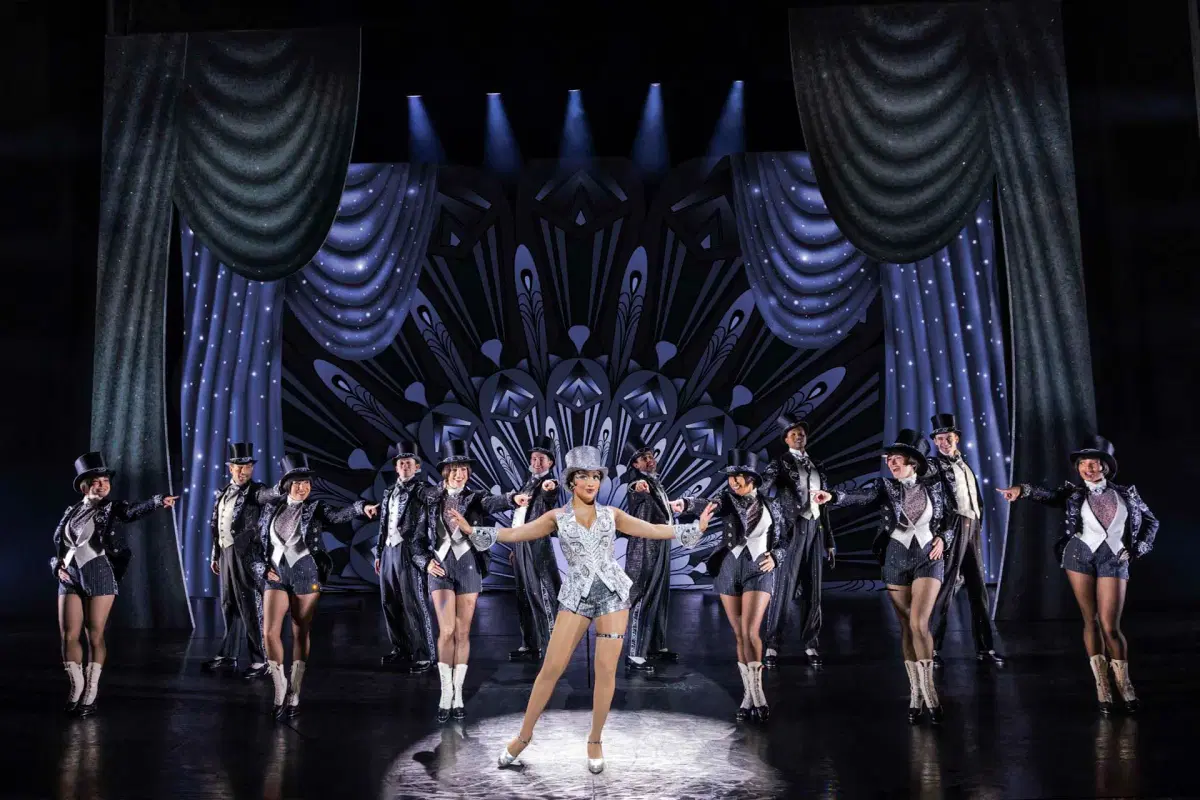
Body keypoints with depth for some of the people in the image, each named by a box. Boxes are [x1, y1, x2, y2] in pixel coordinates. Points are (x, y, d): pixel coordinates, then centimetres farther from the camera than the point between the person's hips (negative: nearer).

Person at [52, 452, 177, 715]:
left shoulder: (111, 507, -1)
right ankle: (76, 689, 19)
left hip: (99, 577, -3)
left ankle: (90, 694, 9)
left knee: (95, 636, 0)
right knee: (69, 636, 3)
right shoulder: (71, 511, 10)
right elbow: (58, 542, 16)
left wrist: (159, 501, -40)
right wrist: (58, 565, -3)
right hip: (70, 578, 4)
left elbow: (133, 511, -21)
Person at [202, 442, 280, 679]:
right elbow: (216, 526, 19)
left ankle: (260, 661, 0)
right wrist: (215, 555, 19)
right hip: (227, 553, 7)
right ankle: (228, 655, 27)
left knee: (251, 608, -5)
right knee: (229, 606, 15)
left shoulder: (254, 491, -7)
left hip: (245, 554, -7)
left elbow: (271, 493, -30)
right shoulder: (223, 492, 15)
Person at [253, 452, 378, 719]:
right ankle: (281, 691, 9)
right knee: (270, 632, -7)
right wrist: (263, 567, -2)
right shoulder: (271, 508, 8)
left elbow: (339, 515, -19)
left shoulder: (316, 508, 0)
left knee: (301, 633, 3)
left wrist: (361, 508, -38)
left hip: (305, 574, -2)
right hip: (276, 575, 2)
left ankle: (294, 695, 12)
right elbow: (260, 541, 13)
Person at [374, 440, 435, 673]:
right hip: (389, 551, 7)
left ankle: (423, 656, -1)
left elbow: (423, 524, -10)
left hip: (409, 552, -7)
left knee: (414, 605, -6)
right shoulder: (389, 492, 17)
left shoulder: (422, 491, -3)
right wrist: (379, 553, 15)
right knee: (390, 604, 10)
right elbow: (383, 525, 19)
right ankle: (401, 649, 23)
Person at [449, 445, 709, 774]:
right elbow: (513, 534, 0)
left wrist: (696, 527, 5)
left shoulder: (611, 515, 7)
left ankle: (595, 740, 17)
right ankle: (524, 735, 14)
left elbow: (655, 530, 10)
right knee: (552, 667, -3)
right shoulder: (557, 517, 3)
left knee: (606, 669, -1)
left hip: (613, 593, 1)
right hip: (576, 597, -1)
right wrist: (471, 529, -10)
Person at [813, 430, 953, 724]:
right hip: (896, 559, 1)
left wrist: (942, 539, -8)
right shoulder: (884, 485, -1)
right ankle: (915, 693, 16)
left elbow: (948, 522, 13)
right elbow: (859, 496, -22)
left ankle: (928, 691, -3)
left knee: (919, 624, -15)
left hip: (928, 558, -1)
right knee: (906, 627, 6)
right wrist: (833, 497, -41)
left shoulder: (934, 486, 2)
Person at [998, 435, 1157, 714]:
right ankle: (1102, 685, 12)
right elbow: (1049, 495, -11)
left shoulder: (1127, 493, 12)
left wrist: (1136, 549, 7)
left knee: (1110, 626, -5)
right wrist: (1023, 490, -31)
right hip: (1080, 555, 1)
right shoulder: (1074, 493, 8)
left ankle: (1124, 685, 15)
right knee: (1090, 621, 3)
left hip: (1114, 560, -1)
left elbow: (1151, 521, 21)